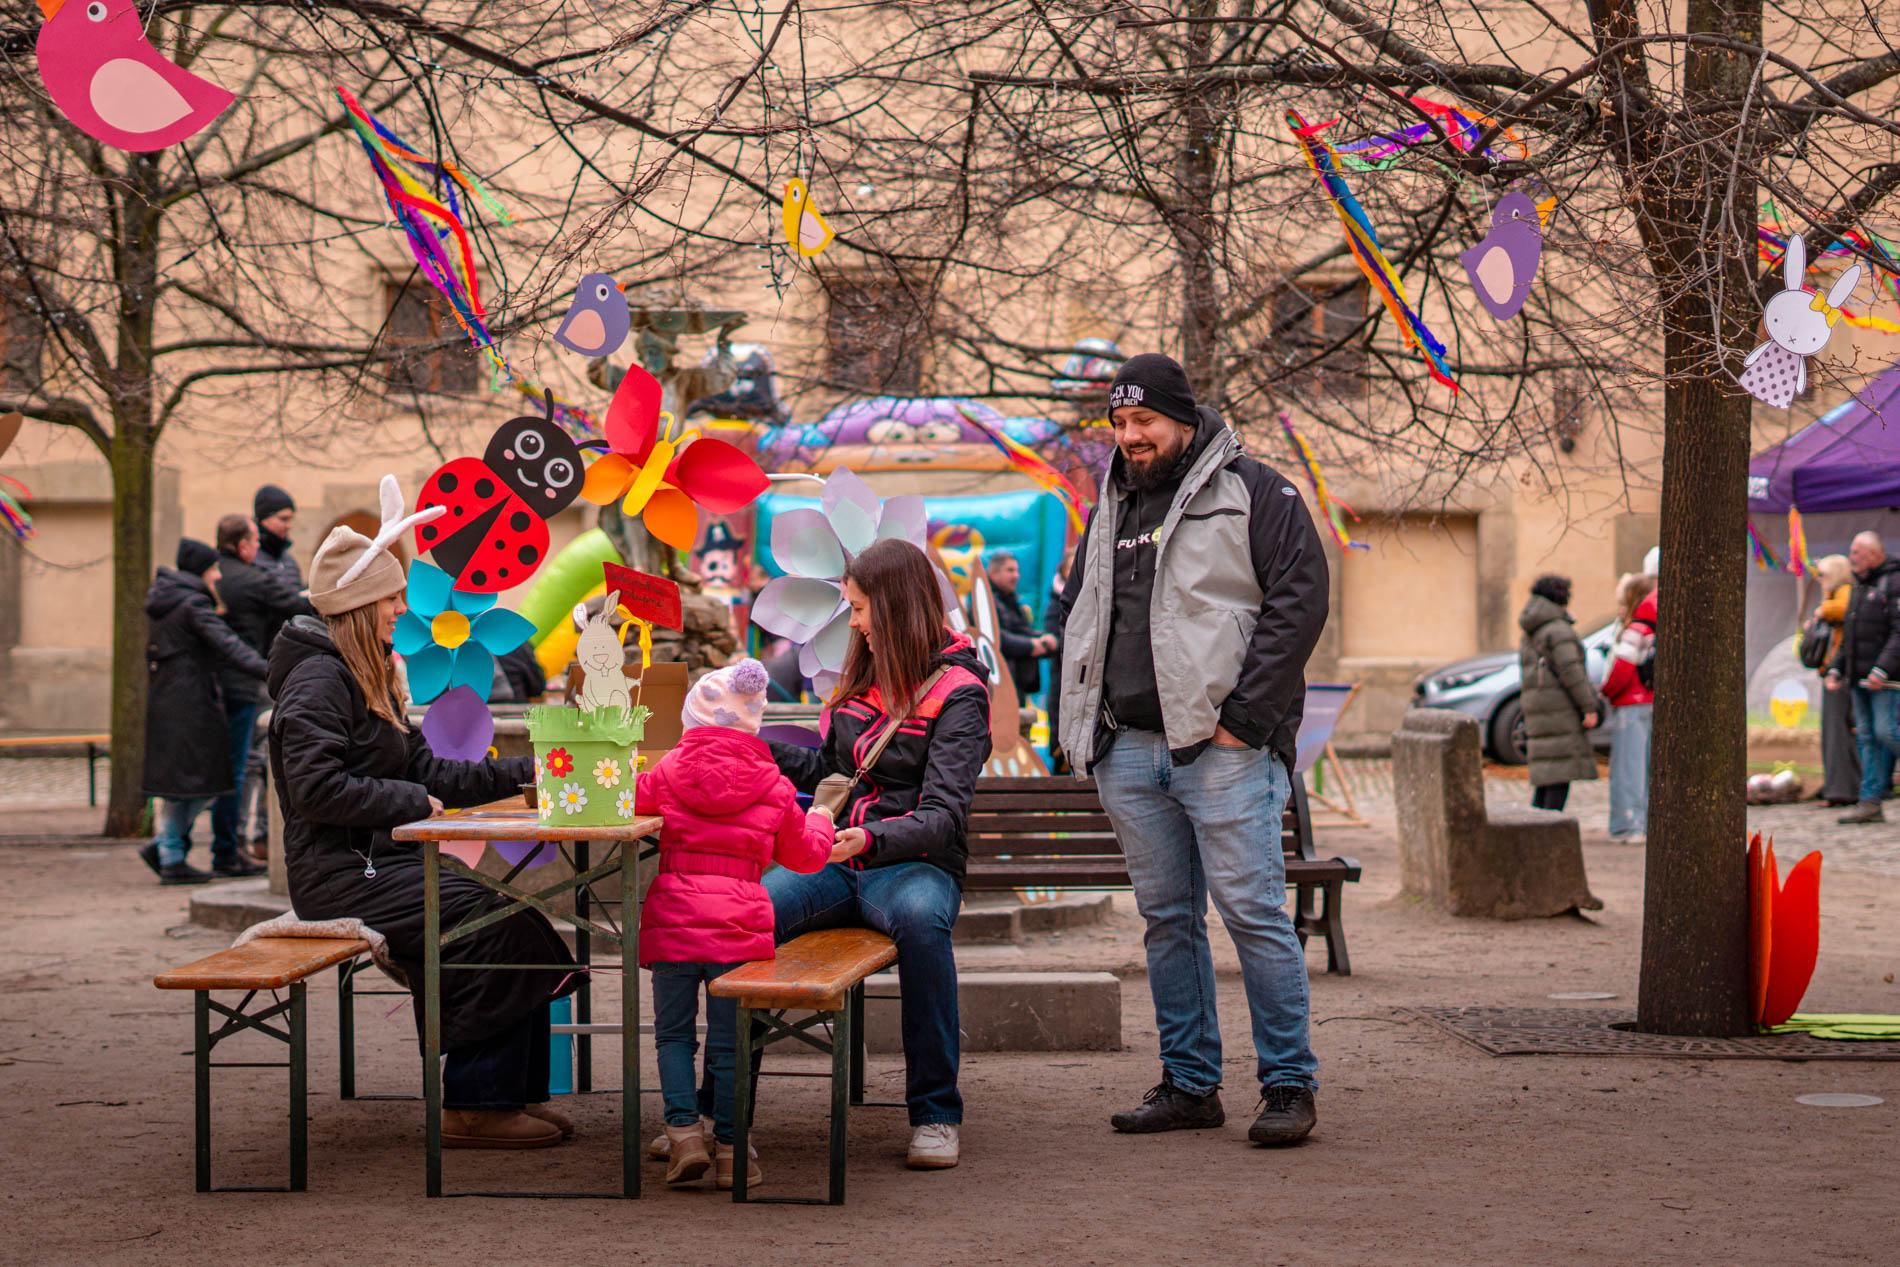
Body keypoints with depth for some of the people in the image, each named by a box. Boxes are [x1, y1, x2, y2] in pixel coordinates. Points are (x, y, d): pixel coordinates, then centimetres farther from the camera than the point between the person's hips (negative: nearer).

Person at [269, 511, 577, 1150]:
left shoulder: (369, 679, 20)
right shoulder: (318, 681, -12)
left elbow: (427, 773, 18)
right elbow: (315, 788, -23)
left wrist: (522, 772, 8)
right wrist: (412, 803, -16)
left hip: (382, 862, 9)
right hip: (341, 875, -9)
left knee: (516, 927, -8)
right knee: (489, 929, -21)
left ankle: (511, 1091, -3)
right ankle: (475, 1107, -14)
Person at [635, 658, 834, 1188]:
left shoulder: (670, 771, 4)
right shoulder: (773, 786, 7)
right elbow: (805, 854, 19)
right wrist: (822, 812, 38)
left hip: (673, 915, 0)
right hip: (740, 920, 0)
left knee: (673, 1033, 10)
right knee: (727, 1040, 5)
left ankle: (684, 1132, -2)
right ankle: (729, 1148, 6)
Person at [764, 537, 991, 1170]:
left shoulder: (957, 692, -4)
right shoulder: (864, 678, 18)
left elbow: (943, 816, -14)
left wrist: (871, 840, -32)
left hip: (913, 863, -5)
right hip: (835, 859, 5)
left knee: (920, 918, -41)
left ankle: (935, 1112, -27)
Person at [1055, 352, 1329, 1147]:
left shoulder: (1254, 494, -1)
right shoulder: (1111, 511, 19)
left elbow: (1298, 603, -9)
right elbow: (1074, 615, 27)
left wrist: (1242, 718, -14)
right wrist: (1079, 726, 15)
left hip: (1223, 748, -6)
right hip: (1130, 751, 6)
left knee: (1252, 912, -8)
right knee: (1167, 919, 9)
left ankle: (1288, 1083, -1)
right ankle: (1190, 1083, 16)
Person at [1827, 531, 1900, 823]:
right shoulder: (1860, 588, 19)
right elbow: (1849, 637, 23)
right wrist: (1835, 669, 12)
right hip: (1861, 679, 8)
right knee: (1867, 738, 4)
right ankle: (1870, 804, 2)